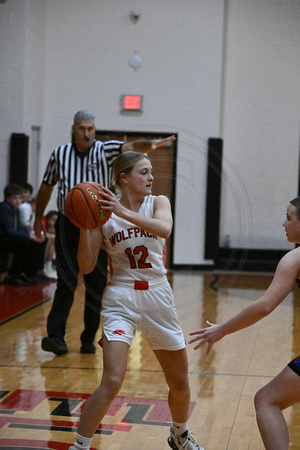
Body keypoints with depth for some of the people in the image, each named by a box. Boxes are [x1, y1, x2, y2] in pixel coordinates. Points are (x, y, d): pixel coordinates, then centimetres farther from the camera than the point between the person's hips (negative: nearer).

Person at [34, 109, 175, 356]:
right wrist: (39, 218, 22)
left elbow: (130, 147, -20)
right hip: (67, 226, 0)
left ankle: (89, 339, 13)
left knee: (96, 286, 3)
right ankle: (56, 336, -8)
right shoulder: (59, 155, 6)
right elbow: (47, 187, 18)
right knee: (66, 282, -7)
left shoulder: (105, 150, -1)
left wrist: (149, 144, -41)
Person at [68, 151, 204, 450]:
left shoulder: (158, 202, 1)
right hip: (121, 299, -3)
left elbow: (164, 229, -23)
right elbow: (87, 266, -7)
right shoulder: (104, 213, -4)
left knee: (180, 384, 13)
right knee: (112, 381, -19)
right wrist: (85, 225, -18)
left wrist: (123, 212, -31)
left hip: (158, 297, 3)